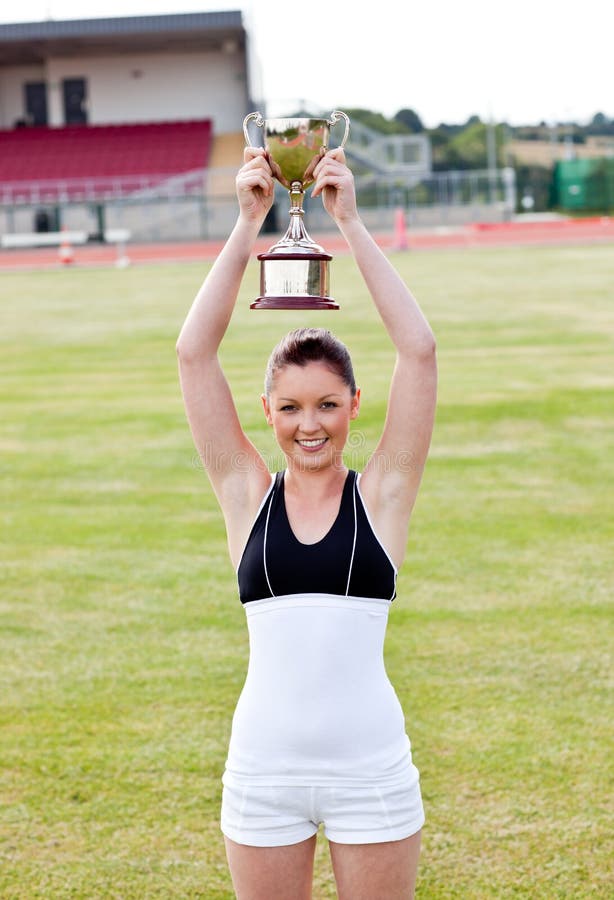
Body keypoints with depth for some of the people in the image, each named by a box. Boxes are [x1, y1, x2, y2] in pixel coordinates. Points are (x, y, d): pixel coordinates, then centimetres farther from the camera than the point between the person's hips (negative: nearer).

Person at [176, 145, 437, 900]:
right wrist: (247, 222, -6)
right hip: (262, 769, 1)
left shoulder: (382, 493, 0)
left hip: (371, 767, -1)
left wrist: (352, 223, -8)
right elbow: (194, 354, -3)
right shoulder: (247, 494, 2)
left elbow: (419, 351, -8)